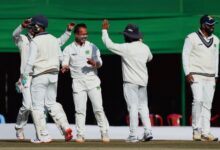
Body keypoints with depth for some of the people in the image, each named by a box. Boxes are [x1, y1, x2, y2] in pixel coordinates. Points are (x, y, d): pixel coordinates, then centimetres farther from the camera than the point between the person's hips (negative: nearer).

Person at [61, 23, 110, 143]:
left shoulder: (92, 47, 6)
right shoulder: (68, 49, 5)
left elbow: (99, 63, 0)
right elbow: (65, 64, -3)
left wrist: (94, 63, -24)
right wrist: (65, 67, -27)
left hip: (92, 80, 0)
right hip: (78, 82, 0)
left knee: (98, 108, -6)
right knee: (80, 109, -3)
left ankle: (104, 133, -1)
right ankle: (80, 134, 2)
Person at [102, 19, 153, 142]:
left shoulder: (126, 48, -15)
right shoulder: (145, 48, 3)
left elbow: (109, 44, -9)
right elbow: (150, 58, 24)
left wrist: (105, 30, 3)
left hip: (130, 82, -5)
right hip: (143, 81, 5)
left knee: (133, 108, -6)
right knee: (143, 107, 12)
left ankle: (133, 135, -7)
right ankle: (148, 132, 3)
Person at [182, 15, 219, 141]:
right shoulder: (192, 38, -5)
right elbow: (185, 55, -7)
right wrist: (188, 73, -15)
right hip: (196, 76, -6)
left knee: (207, 104, 3)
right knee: (198, 100, -19)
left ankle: (205, 133, 3)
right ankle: (196, 130, -11)